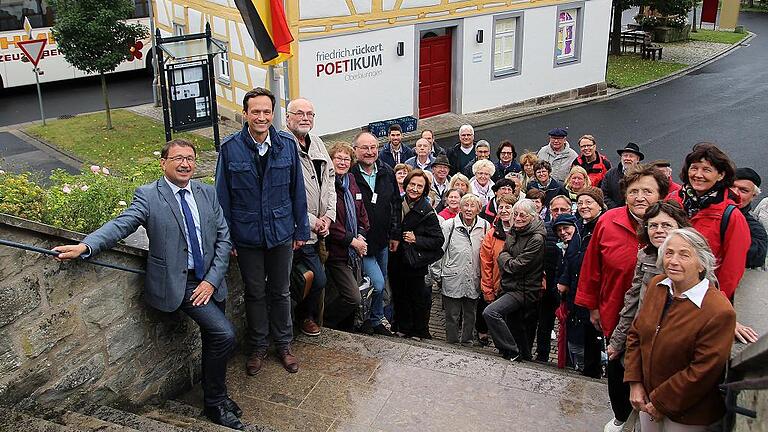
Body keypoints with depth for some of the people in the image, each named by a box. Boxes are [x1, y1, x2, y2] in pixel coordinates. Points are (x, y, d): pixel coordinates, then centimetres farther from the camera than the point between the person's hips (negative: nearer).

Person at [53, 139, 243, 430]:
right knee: (224, 334, -17)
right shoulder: (148, 196, -7)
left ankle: (215, 398, 39)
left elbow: (223, 238, 4)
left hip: (209, 281, 6)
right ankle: (215, 404, 3)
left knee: (213, 340, 17)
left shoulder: (207, 193, 6)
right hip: (178, 284, -6)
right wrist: (85, 246, -37)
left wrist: (211, 280, -6)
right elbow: (120, 225, -20)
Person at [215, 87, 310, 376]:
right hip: (247, 235, -1)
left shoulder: (287, 145, -5)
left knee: (280, 292, 15)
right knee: (255, 294, 14)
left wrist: (301, 230, 3)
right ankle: (258, 347, 31)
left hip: (281, 232, 1)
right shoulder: (230, 149, -8)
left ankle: (283, 344, 33)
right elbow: (223, 195, -3)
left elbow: (297, 190, 2)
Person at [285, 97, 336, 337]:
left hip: (318, 227, 8)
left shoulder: (318, 144, 11)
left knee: (315, 277, 16)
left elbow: (329, 181, 14)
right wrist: (312, 222, -15)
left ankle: (307, 314, 35)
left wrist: (328, 215, 1)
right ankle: (306, 316, 20)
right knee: (318, 279, -5)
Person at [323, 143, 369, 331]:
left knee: (351, 297, 12)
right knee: (353, 298, -13)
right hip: (337, 252, -8)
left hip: (355, 251, 8)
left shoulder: (351, 182, 12)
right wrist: (352, 240, -14)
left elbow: (362, 213, 17)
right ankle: (321, 323, 6)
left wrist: (361, 236, 0)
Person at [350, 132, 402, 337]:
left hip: (382, 242, 7)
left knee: (381, 283, 18)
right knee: (377, 284, -12)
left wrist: (394, 234, 11)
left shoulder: (387, 173, 2)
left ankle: (376, 321, 35)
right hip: (362, 242, -6)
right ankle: (375, 320, 13)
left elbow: (396, 204, 12)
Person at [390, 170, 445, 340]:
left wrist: (416, 240, -17)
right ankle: (403, 328, 29)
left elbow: (439, 240, -11)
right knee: (400, 296, 14)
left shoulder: (428, 212, -11)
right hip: (398, 260, 5)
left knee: (420, 299, 4)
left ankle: (420, 332, 19)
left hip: (418, 263, -5)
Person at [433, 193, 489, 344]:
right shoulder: (448, 225, -4)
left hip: (474, 281, 2)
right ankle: (452, 344, 18)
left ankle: (466, 342, 27)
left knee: (470, 315, 13)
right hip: (452, 280, -2)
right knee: (452, 316, 5)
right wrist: (437, 275, 0)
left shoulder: (485, 227, 2)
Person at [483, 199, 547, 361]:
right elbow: (502, 255, 9)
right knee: (516, 326, 19)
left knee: (490, 312, -22)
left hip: (525, 290, -8)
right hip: (511, 287, 8)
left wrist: (507, 261, -5)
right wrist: (509, 260, -9)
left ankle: (511, 352, -9)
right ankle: (525, 357, 37)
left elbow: (518, 266, -20)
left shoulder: (537, 239, -17)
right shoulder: (513, 233, 8)